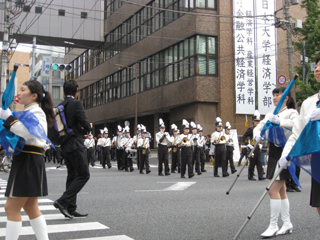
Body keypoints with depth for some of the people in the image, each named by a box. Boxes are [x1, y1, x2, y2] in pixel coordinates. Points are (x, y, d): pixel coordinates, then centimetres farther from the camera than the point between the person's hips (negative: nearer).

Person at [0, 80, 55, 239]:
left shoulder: (36, 112, -11)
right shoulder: (28, 112, 19)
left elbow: (27, 132, -29)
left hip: (28, 163, -10)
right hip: (25, 161, 10)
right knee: (31, 207, 14)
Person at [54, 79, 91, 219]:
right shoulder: (76, 104, -11)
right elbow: (85, 124, -18)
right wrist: (88, 128, 6)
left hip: (64, 147, 8)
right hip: (75, 146, -8)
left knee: (72, 176, 12)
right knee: (83, 174, -2)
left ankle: (71, 209, 14)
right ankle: (63, 201, -10)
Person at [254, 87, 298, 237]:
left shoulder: (291, 112, -4)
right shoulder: (270, 115, 17)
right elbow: (258, 127, 14)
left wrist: (279, 121, -33)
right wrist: (257, 136, -8)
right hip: (273, 152, 8)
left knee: (273, 190, -13)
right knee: (281, 190, 11)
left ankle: (273, 226, -6)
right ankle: (287, 224, 20)